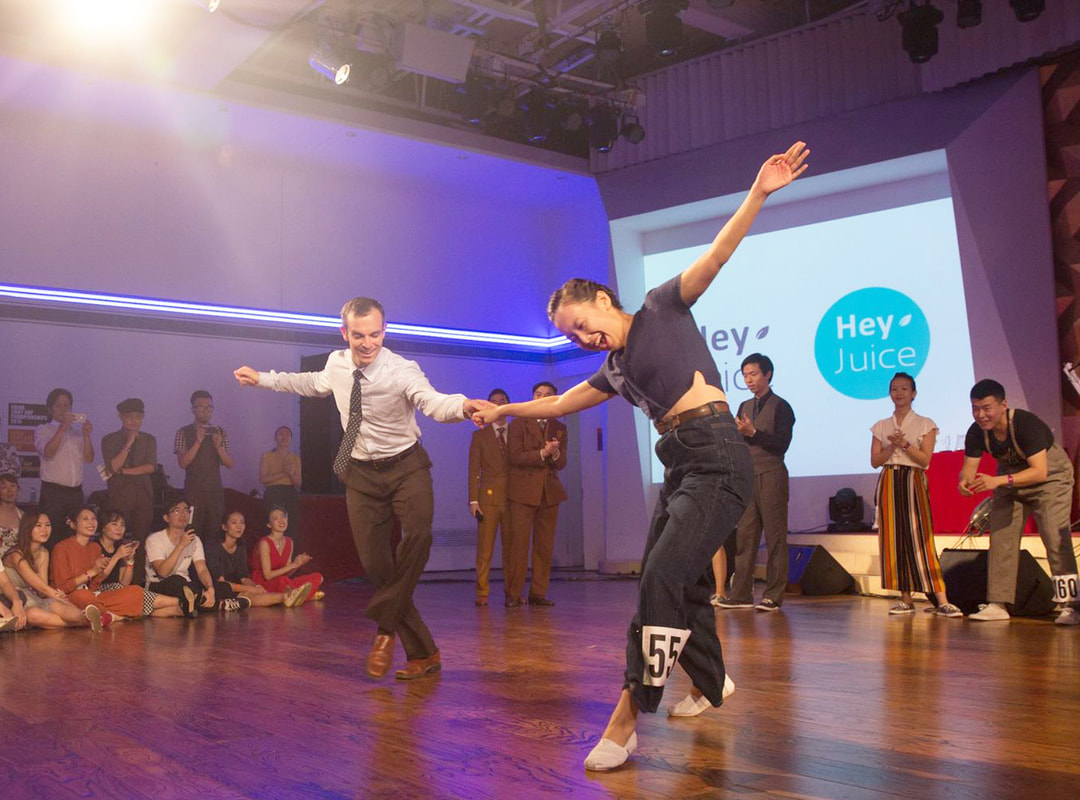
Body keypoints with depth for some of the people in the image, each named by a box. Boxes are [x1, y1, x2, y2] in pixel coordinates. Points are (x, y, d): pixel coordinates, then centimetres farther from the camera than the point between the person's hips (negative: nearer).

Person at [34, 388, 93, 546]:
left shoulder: (77, 432, 17)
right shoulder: (42, 430, 5)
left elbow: (88, 458, 6)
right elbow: (48, 452, -14)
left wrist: (86, 436, -8)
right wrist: (62, 428, -22)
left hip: (76, 492, 4)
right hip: (53, 493, -4)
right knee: (52, 538, -6)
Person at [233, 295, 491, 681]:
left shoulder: (402, 370, -19)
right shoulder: (336, 365, -2)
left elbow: (435, 403, -38)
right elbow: (312, 384, 22)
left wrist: (463, 405, -60)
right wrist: (262, 379, 27)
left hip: (406, 466, -4)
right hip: (361, 474, 4)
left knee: (418, 534, -32)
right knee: (375, 563, 0)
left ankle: (386, 626, -15)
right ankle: (423, 653, 11)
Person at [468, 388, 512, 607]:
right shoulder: (479, 435, 11)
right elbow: (473, 470, 6)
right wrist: (473, 499, -5)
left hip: (513, 497, 1)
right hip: (488, 497, -1)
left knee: (511, 547, 2)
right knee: (485, 548, -4)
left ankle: (512, 592, 9)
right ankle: (482, 592, 1)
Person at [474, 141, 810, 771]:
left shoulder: (663, 309, 4)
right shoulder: (616, 371, 21)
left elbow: (717, 254, -8)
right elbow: (560, 403, 35)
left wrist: (758, 194, -20)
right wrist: (503, 411, 43)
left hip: (717, 459, -8)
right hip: (681, 469, 8)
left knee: (661, 577, -15)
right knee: (680, 586, 9)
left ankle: (630, 716, -12)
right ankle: (712, 690, 27)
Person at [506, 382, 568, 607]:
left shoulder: (559, 428, 15)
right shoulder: (519, 424, 4)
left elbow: (562, 464, 8)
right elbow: (515, 457, -7)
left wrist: (556, 454, -14)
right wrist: (542, 453, -18)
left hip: (550, 492, 4)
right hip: (523, 491, -4)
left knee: (545, 546, 3)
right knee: (518, 544, -6)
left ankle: (538, 593, 9)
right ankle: (513, 594, -2)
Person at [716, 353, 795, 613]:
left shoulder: (780, 407, -2)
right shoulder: (744, 407, 17)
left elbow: (781, 444, -10)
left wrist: (753, 432, -16)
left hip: (771, 476, -6)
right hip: (747, 476, 6)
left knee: (775, 537, -2)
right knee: (745, 535, 4)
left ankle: (774, 595, 1)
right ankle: (741, 594, 6)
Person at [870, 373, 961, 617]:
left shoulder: (925, 425, 5)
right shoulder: (881, 427, 13)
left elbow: (925, 459, -5)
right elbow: (875, 461, 5)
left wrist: (905, 444, -17)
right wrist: (892, 446, -11)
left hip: (914, 483, -3)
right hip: (889, 484, 3)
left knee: (919, 538, -12)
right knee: (895, 539, -1)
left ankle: (942, 601, -13)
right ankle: (906, 599, 4)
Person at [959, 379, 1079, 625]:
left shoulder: (1027, 424, -34)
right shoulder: (976, 433, -17)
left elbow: (1040, 472, -39)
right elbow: (969, 467, -14)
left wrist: (999, 481, -51)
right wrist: (965, 481, -40)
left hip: (1050, 477, -5)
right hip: (1010, 481, 6)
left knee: (1056, 538, -16)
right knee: (1000, 539, 0)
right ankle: (998, 604, 6)